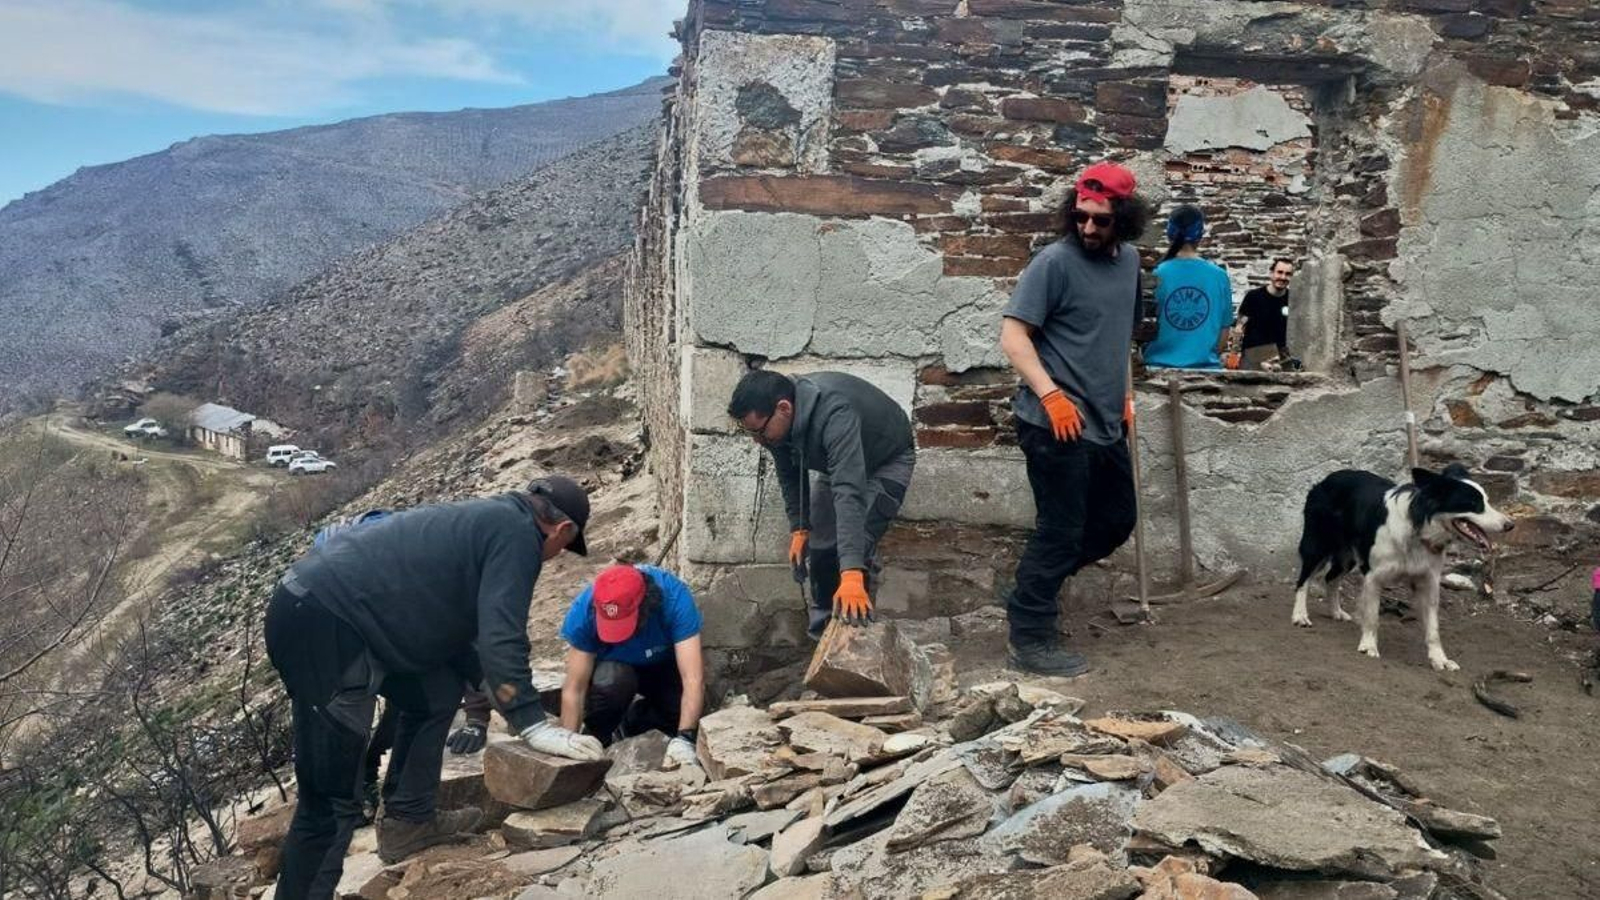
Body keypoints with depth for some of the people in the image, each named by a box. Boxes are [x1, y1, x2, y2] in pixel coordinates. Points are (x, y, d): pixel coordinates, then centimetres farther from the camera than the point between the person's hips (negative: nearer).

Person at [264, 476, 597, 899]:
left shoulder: (486, 520, 23)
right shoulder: (516, 532, -4)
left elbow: (462, 622, 35)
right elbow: (500, 638, -15)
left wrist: (486, 688, 42)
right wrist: (533, 725, -12)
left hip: (330, 610, 10)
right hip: (319, 621, -10)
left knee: (437, 693, 23)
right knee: (334, 797, -9)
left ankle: (407, 821, 25)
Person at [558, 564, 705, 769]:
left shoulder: (675, 598, -36)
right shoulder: (584, 610, -33)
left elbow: (694, 678, -40)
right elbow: (574, 689, -28)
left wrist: (684, 739, -49)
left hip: (664, 665, 1)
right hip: (612, 664, 0)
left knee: (688, 715, -25)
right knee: (611, 681, -35)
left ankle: (631, 722, 4)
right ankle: (596, 738, -5)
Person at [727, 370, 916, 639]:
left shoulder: (835, 415, -45)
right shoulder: (776, 421, -22)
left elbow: (849, 493, -53)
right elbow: (789, 475, -3)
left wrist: (851, 576, -60)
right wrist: (799, 528, -10)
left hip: (887, 461, -7)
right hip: (839, 462, 7)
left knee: (859, 545, -22)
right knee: (819, 545, 5)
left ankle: (855, 624, -6)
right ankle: (822, 632, 22)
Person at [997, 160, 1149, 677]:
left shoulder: (1128, 260, 10)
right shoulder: (1055, 262, -13)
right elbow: (1012, 334, -17)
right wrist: (1051, 394, -25)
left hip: (1105, 424, 8)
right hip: (1058, 425, -8)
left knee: (1117, 520, 17)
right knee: (1061, 531, -3)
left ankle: (1037, 582, 32)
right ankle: (1030, 640, 9)